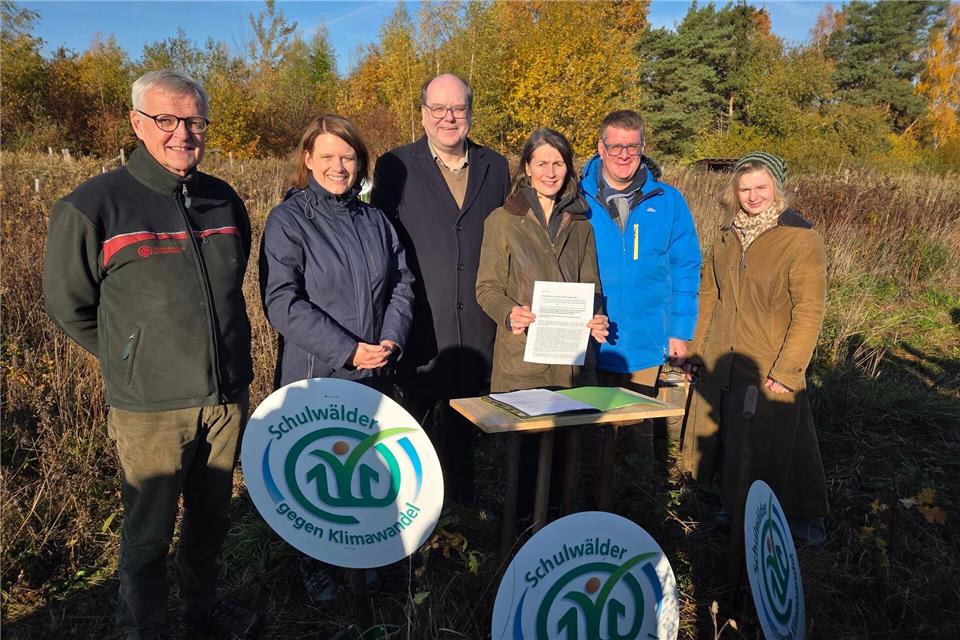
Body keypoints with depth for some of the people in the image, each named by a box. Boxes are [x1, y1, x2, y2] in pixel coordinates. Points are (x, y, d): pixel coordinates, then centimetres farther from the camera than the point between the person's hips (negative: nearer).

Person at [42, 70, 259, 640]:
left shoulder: (226, 201, 4)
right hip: (149, 407, -4)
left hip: (228, 395, 5)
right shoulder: (94, 207, -12)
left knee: (212, 516, 21)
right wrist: (133, 358, 2)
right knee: (149, 533, 11)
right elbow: (66, 303, -2)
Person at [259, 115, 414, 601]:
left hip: (375, 376, 4)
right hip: (315, 377, -4)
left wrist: (392, 339, -9)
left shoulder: (375, 220, 9)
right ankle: (315, 568, 32)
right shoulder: (288, 221, -7)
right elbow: (282, 302, -16)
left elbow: (401, 284, 9)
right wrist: (348, 350, -20)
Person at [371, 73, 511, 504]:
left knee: (464, 423, 16)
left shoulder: (496, 167, 9)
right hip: (421, 323, -3)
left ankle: (463, 505, 32)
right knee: (418, 421, 9)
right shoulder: (395, 167, 0)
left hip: (477, 327, 3)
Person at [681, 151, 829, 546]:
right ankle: (734, 507, 35)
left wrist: (786, 370, -18)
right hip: (719, 365, 6)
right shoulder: (728, 236, 7)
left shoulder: (801, 240, -11)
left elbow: (809, 312, -14)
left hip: (769, 371, -5)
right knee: (724, 440, 15)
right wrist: (697, 347, 10)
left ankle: (805, 517, 26)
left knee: (775, 445, 5)